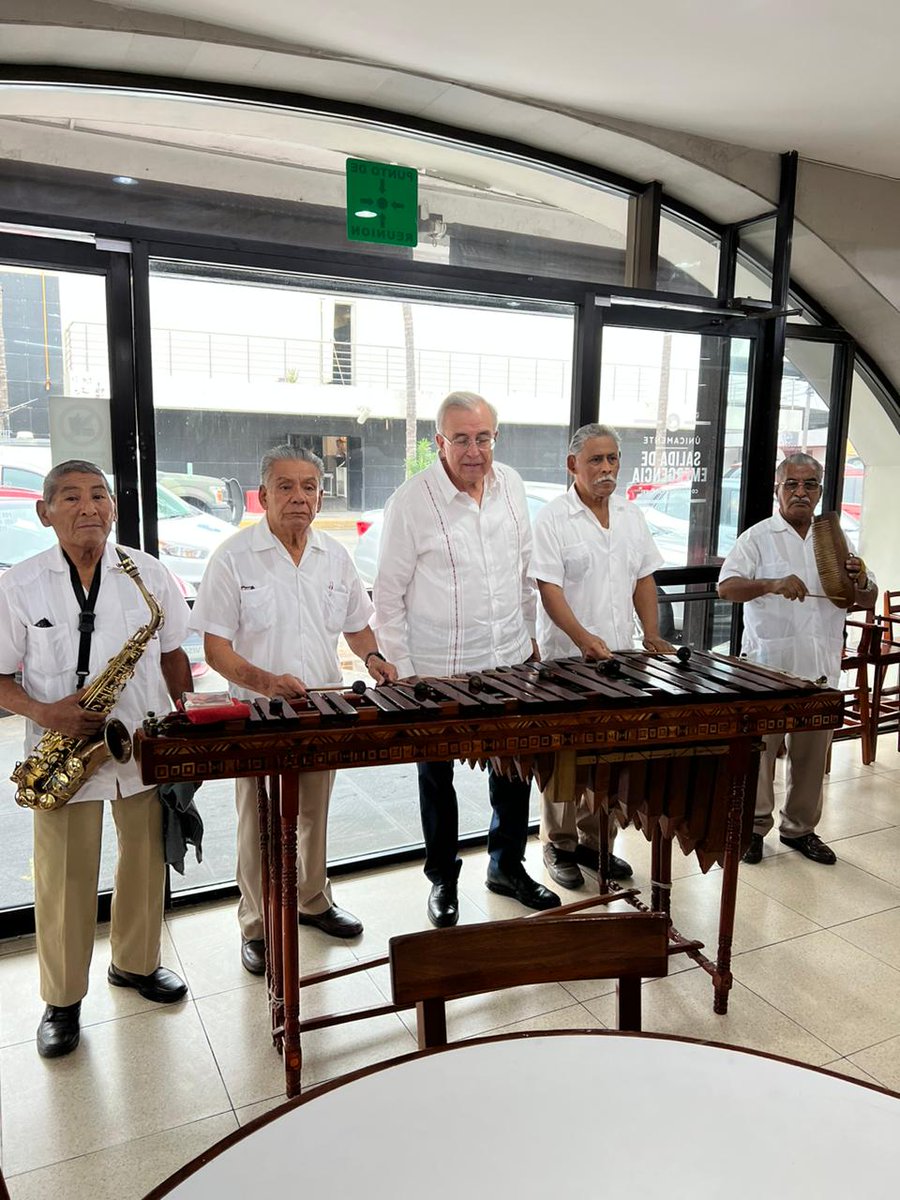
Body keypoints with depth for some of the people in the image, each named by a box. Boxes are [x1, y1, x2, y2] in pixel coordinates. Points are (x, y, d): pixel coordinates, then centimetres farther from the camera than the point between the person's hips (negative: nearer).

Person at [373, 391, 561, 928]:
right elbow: (389, 594, -10)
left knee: (515, 769, 17)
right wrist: (402, 673, -11)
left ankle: (508, 865, 39)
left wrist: (529, 634, 14)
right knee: (438, 778, 13)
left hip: (510, 663, 5)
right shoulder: (411, 501, -14)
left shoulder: (511, 485, 1)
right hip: (438, 674, -4)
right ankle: (443, 879, 34)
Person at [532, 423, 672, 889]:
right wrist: (583, 637, -28)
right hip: (568, 661, -5)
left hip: (620, 660, 6)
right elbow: (549, 588, -15)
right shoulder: (552, 519, -8)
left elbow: (643, 580, 13)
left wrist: (652, 636, 1)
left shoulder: (632, 516, 11)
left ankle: (596, 841, 28)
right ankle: (560, 847, 20)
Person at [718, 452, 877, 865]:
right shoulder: (758, 537, -2)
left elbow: (867, 601, 11)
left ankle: (800, 827, 29)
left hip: (820, 670, 5)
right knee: (758, 749, 4)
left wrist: (860, 583, -13)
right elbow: (727, 587, -16)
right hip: (768, 666, -4)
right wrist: (773, 585, -33)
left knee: (812, 753, 13)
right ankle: (753, 826, 20)